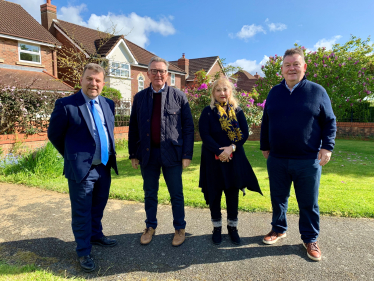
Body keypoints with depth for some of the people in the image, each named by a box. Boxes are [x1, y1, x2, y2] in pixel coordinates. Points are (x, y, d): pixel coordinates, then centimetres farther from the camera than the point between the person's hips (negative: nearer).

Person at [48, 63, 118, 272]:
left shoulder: (108, 104, 6)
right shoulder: (66, 104, -12)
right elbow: (54, 135, -2)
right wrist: (72, 156, 6)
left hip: (104, 167, 6)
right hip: (81, 168, -5)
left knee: (99, 206, 21)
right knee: (82, 212, 7)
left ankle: (96, 235, 44)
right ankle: (84, 252, 24)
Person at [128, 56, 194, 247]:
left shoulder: (178, 96, -1)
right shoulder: (139, 97, 7)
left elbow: (188, 127, -2)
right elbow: (133, 128, 8)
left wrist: (187, 154, -7)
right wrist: (133, 154, 4)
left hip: (171, 153, -2)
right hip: (147, 153, 3)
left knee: (176, 194, 9)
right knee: (150, 194, 15)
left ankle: (180, 229, 28)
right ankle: (150, 227, 34)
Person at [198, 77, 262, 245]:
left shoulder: (237, 111, 5)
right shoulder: (208, 112, -2)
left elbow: (244, 133, -2)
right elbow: (204, 134, -11)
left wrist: (231, 148, -17)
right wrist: (219, 152, -18)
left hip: (234, 159, 2)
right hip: (213, 159, -2)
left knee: (233, 193, 9)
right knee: (214, 193, 7)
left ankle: (232, 227, 27)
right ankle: (217, 228, 24)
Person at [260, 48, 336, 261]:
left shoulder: (317, 91, -1)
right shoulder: (274, 92, 7)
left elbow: (330, 122, 1)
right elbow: (266, 122, 12)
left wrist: (327, 147, -7)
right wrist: (265, 146, 12)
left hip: (308, 161, -2)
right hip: (277, 159, 3)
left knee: (309, 203, 9)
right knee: (278, 199, 16)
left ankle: (310, 239, 28)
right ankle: (279, 229, 36)